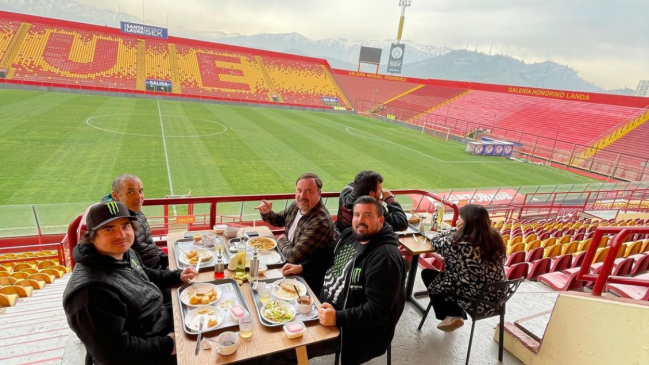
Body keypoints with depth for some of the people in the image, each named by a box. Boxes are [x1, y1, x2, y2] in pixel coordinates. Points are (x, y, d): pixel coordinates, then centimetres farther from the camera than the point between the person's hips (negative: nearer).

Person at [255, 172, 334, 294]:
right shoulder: (298, 206, -5)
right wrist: (267, 213, -7)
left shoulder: (320, 222, -32)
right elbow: (278, 220, 15)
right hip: (288, 262, 7)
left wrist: (282, 240, -8)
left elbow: (294, 256, -28)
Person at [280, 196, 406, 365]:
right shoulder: (349, 235, 0)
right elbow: (332, 259, 18)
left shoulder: (385, 258, -27)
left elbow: (378, 310, -28)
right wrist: (302, 267, 7)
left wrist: (338, 318, -36)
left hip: (351, 327, -8)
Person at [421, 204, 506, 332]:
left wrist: (456, 230, -2)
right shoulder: (495, 237, -10)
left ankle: (452, 315, 15)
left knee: (427, 274, 13)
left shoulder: (460, 244, -28)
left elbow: (436, 242, -9)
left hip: (473, 299, -6)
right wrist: (459, 231, -3)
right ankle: (456, 314, 26)